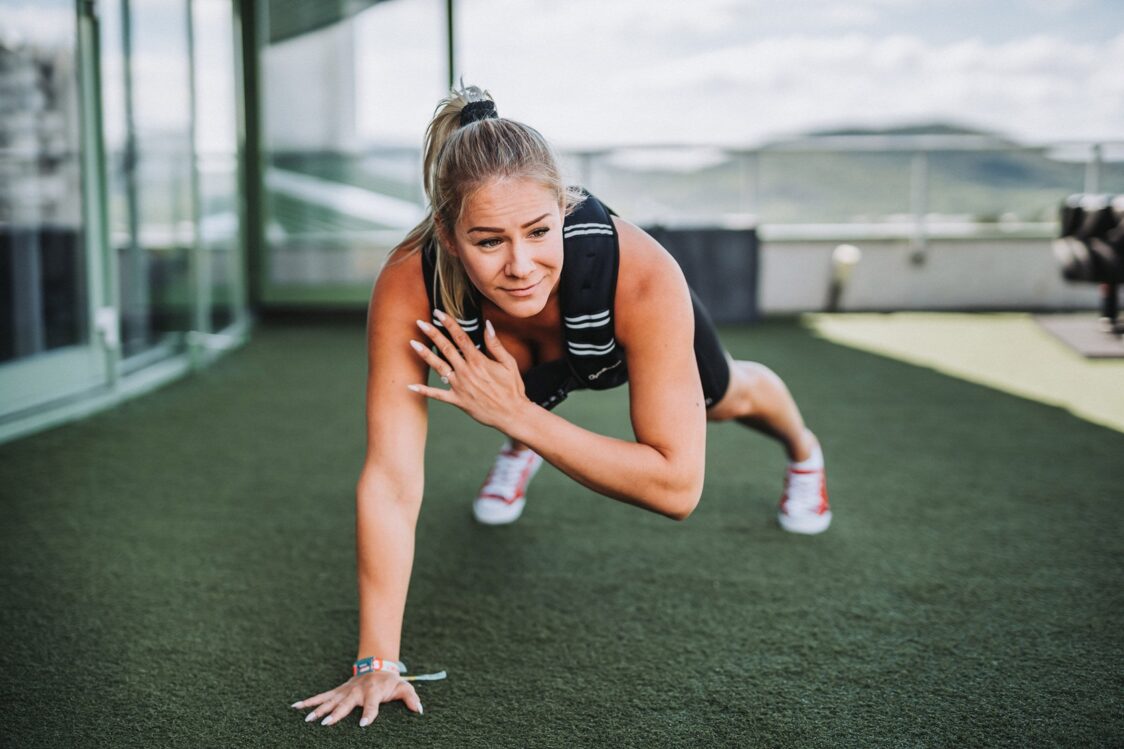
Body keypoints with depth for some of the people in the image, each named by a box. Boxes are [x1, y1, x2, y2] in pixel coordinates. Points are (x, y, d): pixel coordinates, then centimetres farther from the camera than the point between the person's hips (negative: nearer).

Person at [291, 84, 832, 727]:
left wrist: (518, 415, -48)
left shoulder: (643, 276, -49)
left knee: (726, 396, 31)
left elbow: (679, 487, -45)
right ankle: (520, 456, 64)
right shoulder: (408, 289, -45)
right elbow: (391, 480, -42)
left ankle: (804, 452, 65)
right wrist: (377, 664, -44)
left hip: (622, 331, 1)